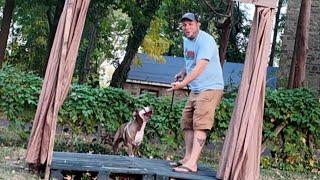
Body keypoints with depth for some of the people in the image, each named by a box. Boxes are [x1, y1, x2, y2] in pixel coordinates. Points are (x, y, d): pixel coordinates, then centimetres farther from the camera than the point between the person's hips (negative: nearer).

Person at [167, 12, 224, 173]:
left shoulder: (205, 41, -19)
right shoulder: (186, 40, 11)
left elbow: (200, 67, -30)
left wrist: (183, 83, -40)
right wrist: (182, 73, 5)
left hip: (210, 88, -10)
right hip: (195, 89, 10)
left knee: (199, 125, -17)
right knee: (187, 122, 10)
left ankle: (192, 163, -22)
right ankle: (188, 157, 16)